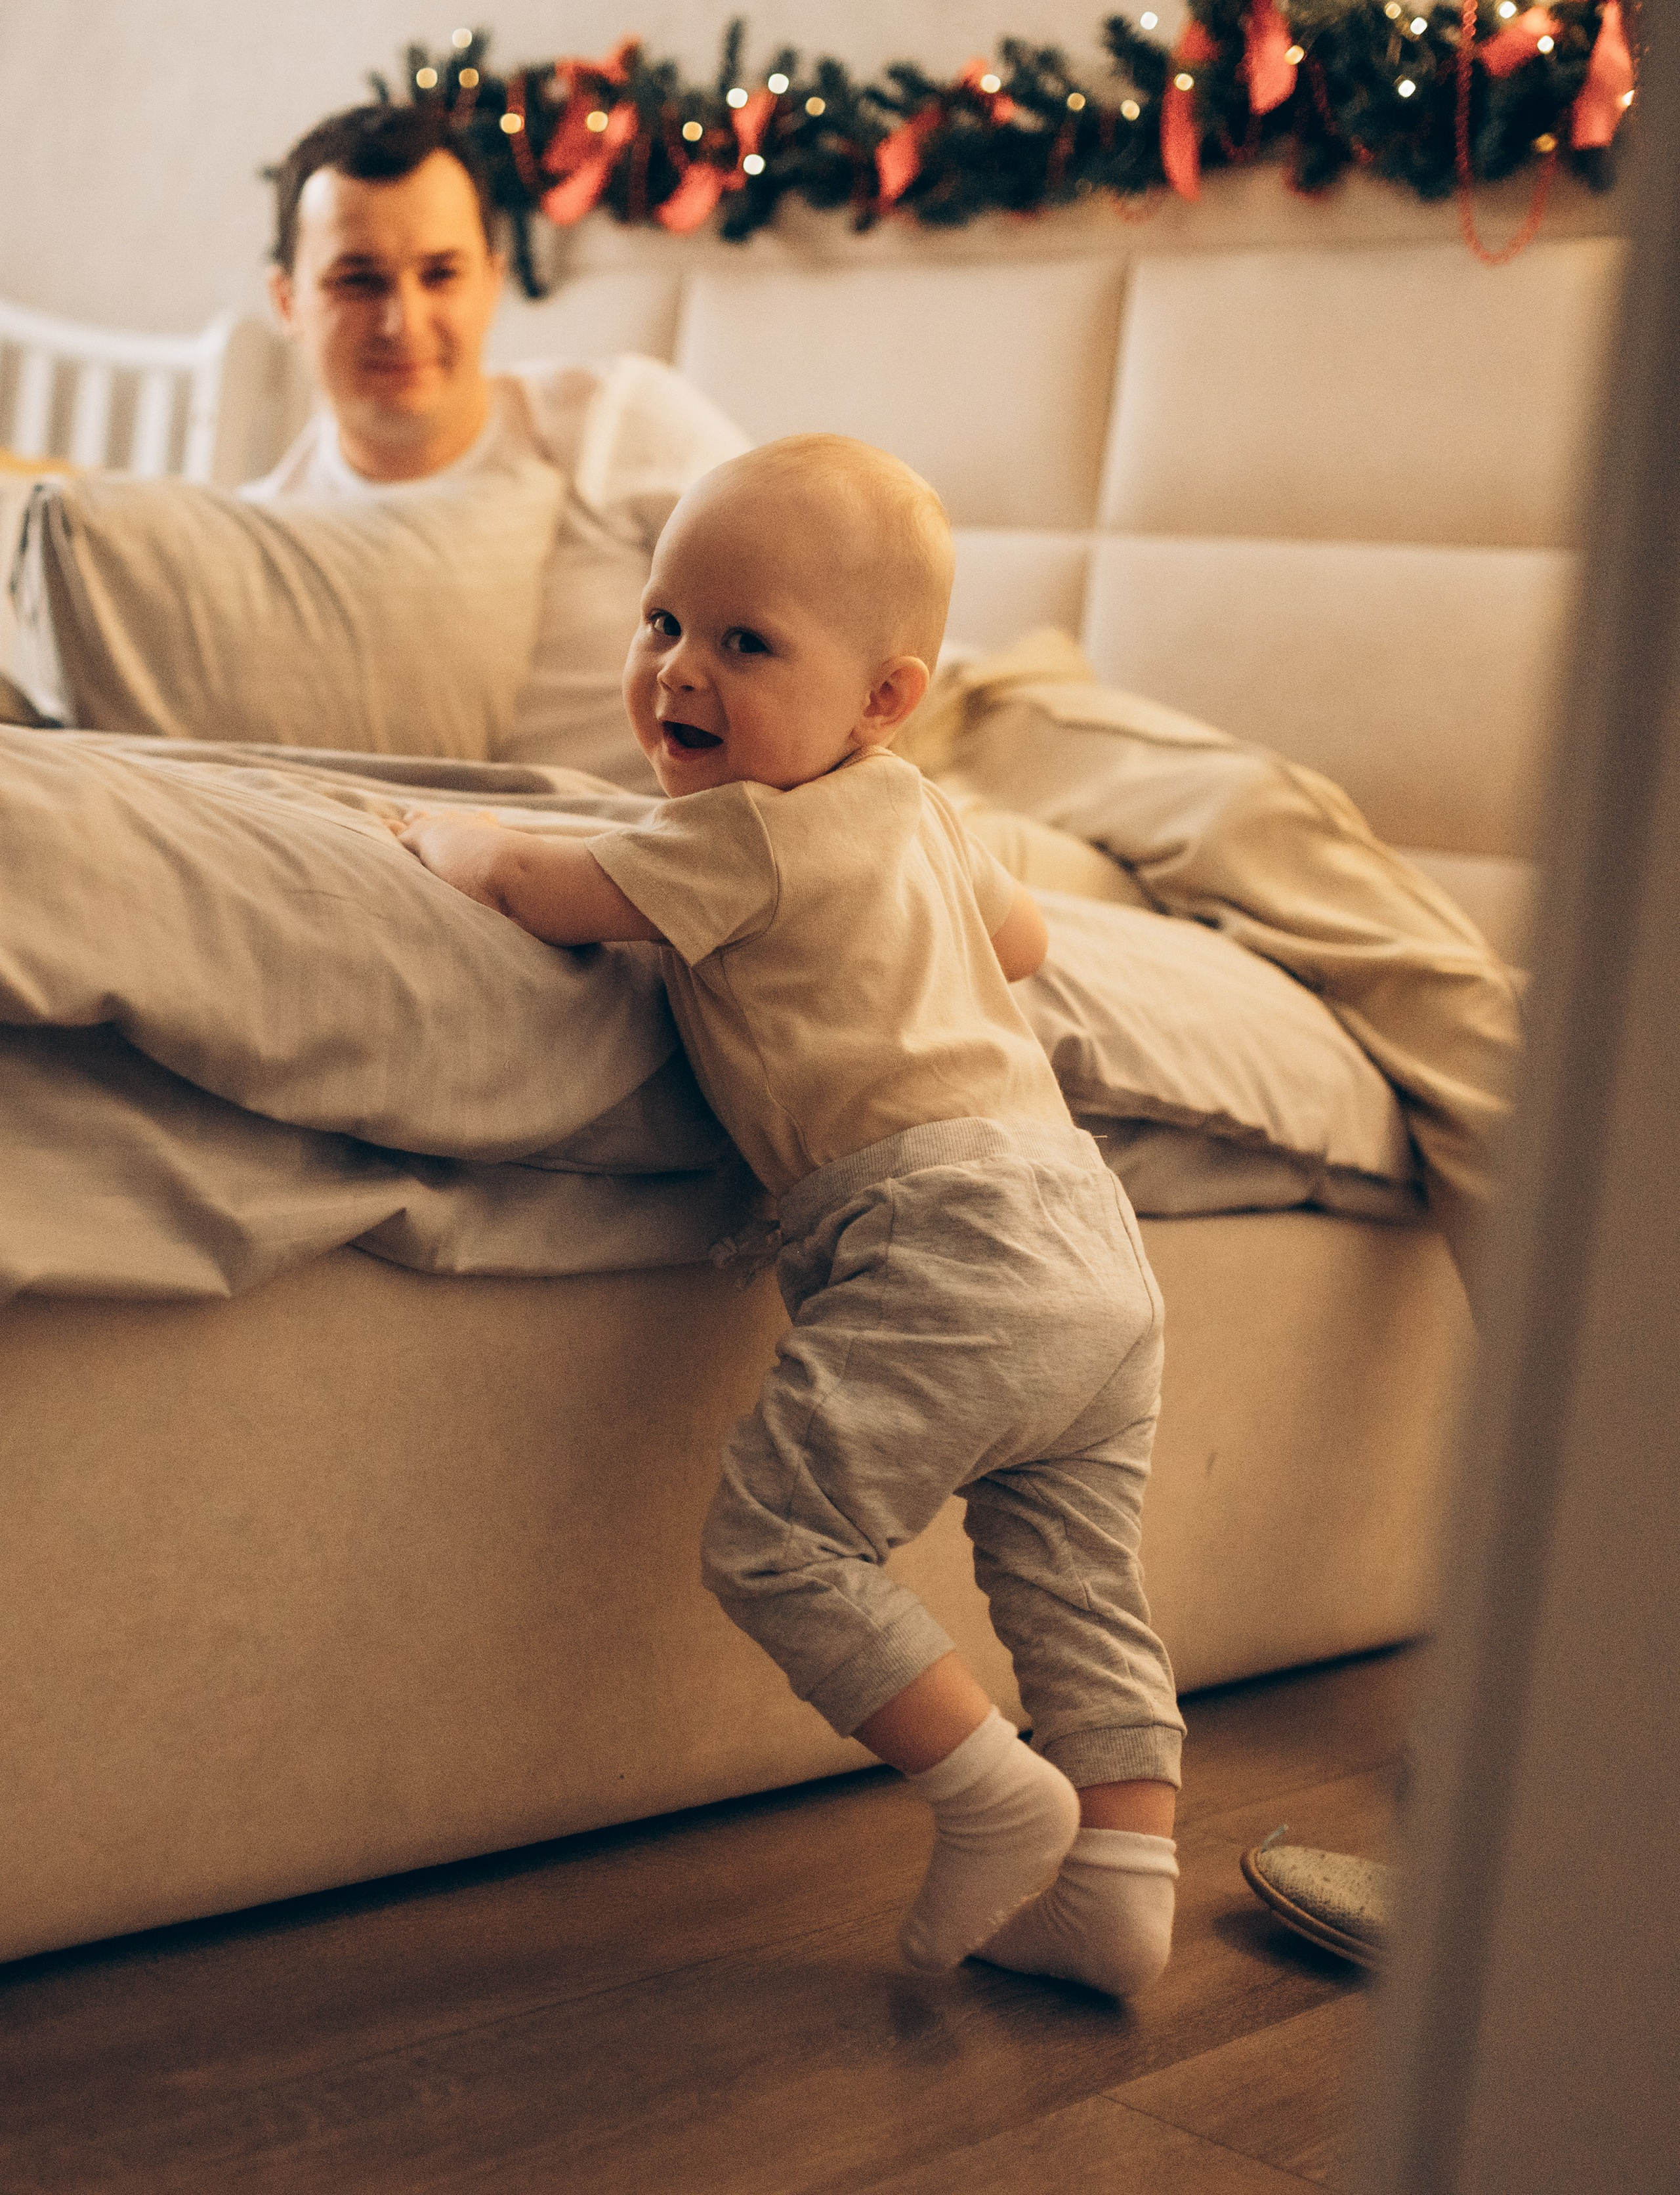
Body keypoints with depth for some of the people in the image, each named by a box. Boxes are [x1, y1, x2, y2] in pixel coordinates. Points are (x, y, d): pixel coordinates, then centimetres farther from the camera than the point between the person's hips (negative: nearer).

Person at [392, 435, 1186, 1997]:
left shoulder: (748, 838, -7)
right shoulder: (916, 816, 21)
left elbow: (535, 891, -3)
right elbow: (1023, 934, 39)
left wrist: (434, 834, 16)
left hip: (948, 1235, -10)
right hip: (1090, 1236, 10)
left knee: (773, 1534, -7)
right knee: (1077, 1590, 13)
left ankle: (994, 1796, -2)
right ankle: (1119, 1888, 16)